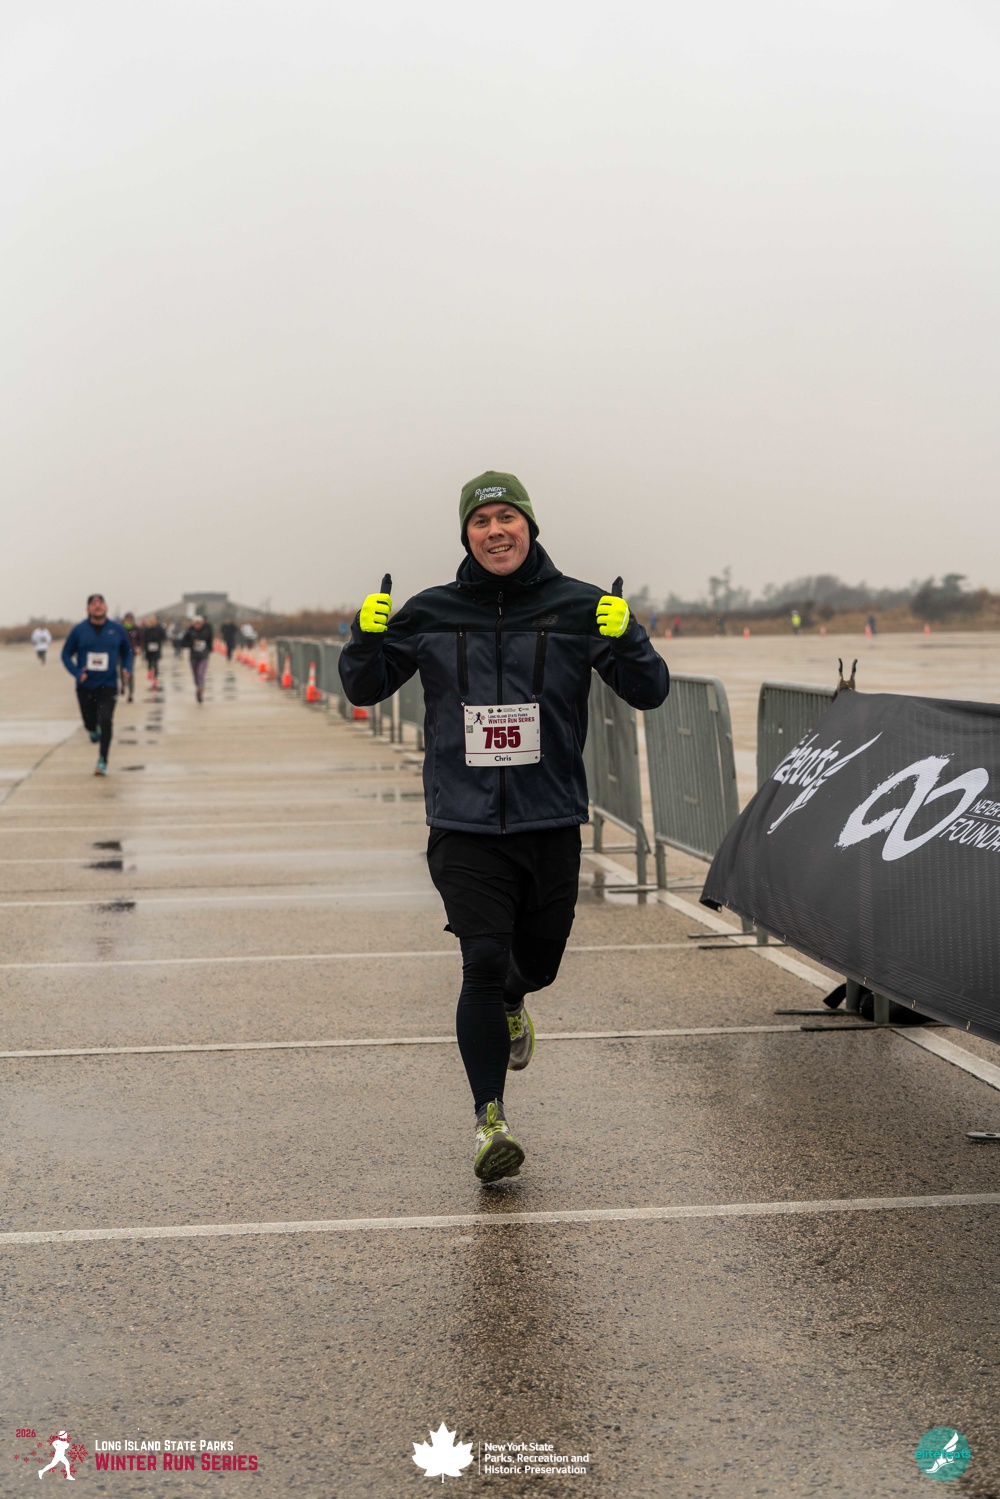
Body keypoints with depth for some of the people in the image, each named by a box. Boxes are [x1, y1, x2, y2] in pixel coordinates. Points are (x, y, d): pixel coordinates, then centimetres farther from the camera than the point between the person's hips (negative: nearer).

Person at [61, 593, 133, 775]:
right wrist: (77, 673, -12)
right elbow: (66, 654, 3)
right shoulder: (79, 630, -3)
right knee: (89, 723, 10)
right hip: (85, 686, 1)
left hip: (108, 686, -1)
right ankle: (94, 731, 49)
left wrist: (126, 668, -4)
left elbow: (127, 651, 14)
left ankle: (102, 761, -8)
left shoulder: (117, 629, 0)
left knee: (105, 722, -17)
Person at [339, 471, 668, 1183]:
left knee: (537, 960, 15)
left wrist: (625, 638, -22)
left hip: (551, 823, 1)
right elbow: (364, 689, 10)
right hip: (464, 825, -1)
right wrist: (367, 636, -11)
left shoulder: (579, 608, -2)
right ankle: (490, 1119, -2)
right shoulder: (432, 613, 1)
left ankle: (511, 1005, 54)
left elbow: (650, 693, -3)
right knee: (483, 960, -13)